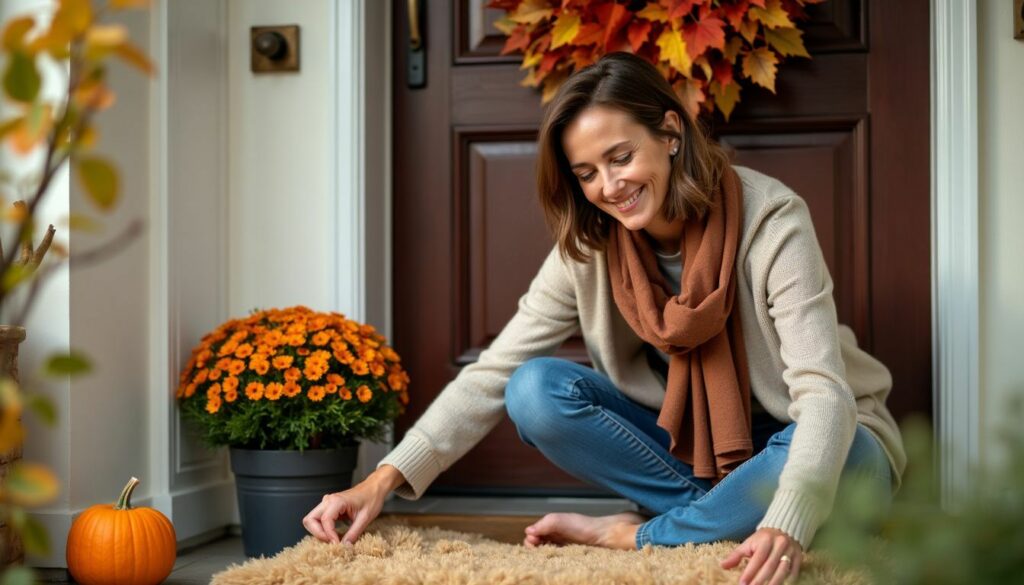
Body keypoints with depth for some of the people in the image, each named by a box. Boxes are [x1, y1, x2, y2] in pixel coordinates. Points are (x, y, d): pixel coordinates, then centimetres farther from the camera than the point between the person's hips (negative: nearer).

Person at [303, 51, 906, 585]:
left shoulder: (771, 219, -23)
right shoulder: (589, 244, -10)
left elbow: (822, 393, -32)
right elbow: (493, 373, -13)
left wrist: (787, 525, -50)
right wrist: (385, 479, -26)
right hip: (685, 442, 3)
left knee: (848, 460, -39)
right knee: (536, 390, -18)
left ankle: (635, 535, -20)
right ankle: (728, 516, -15)